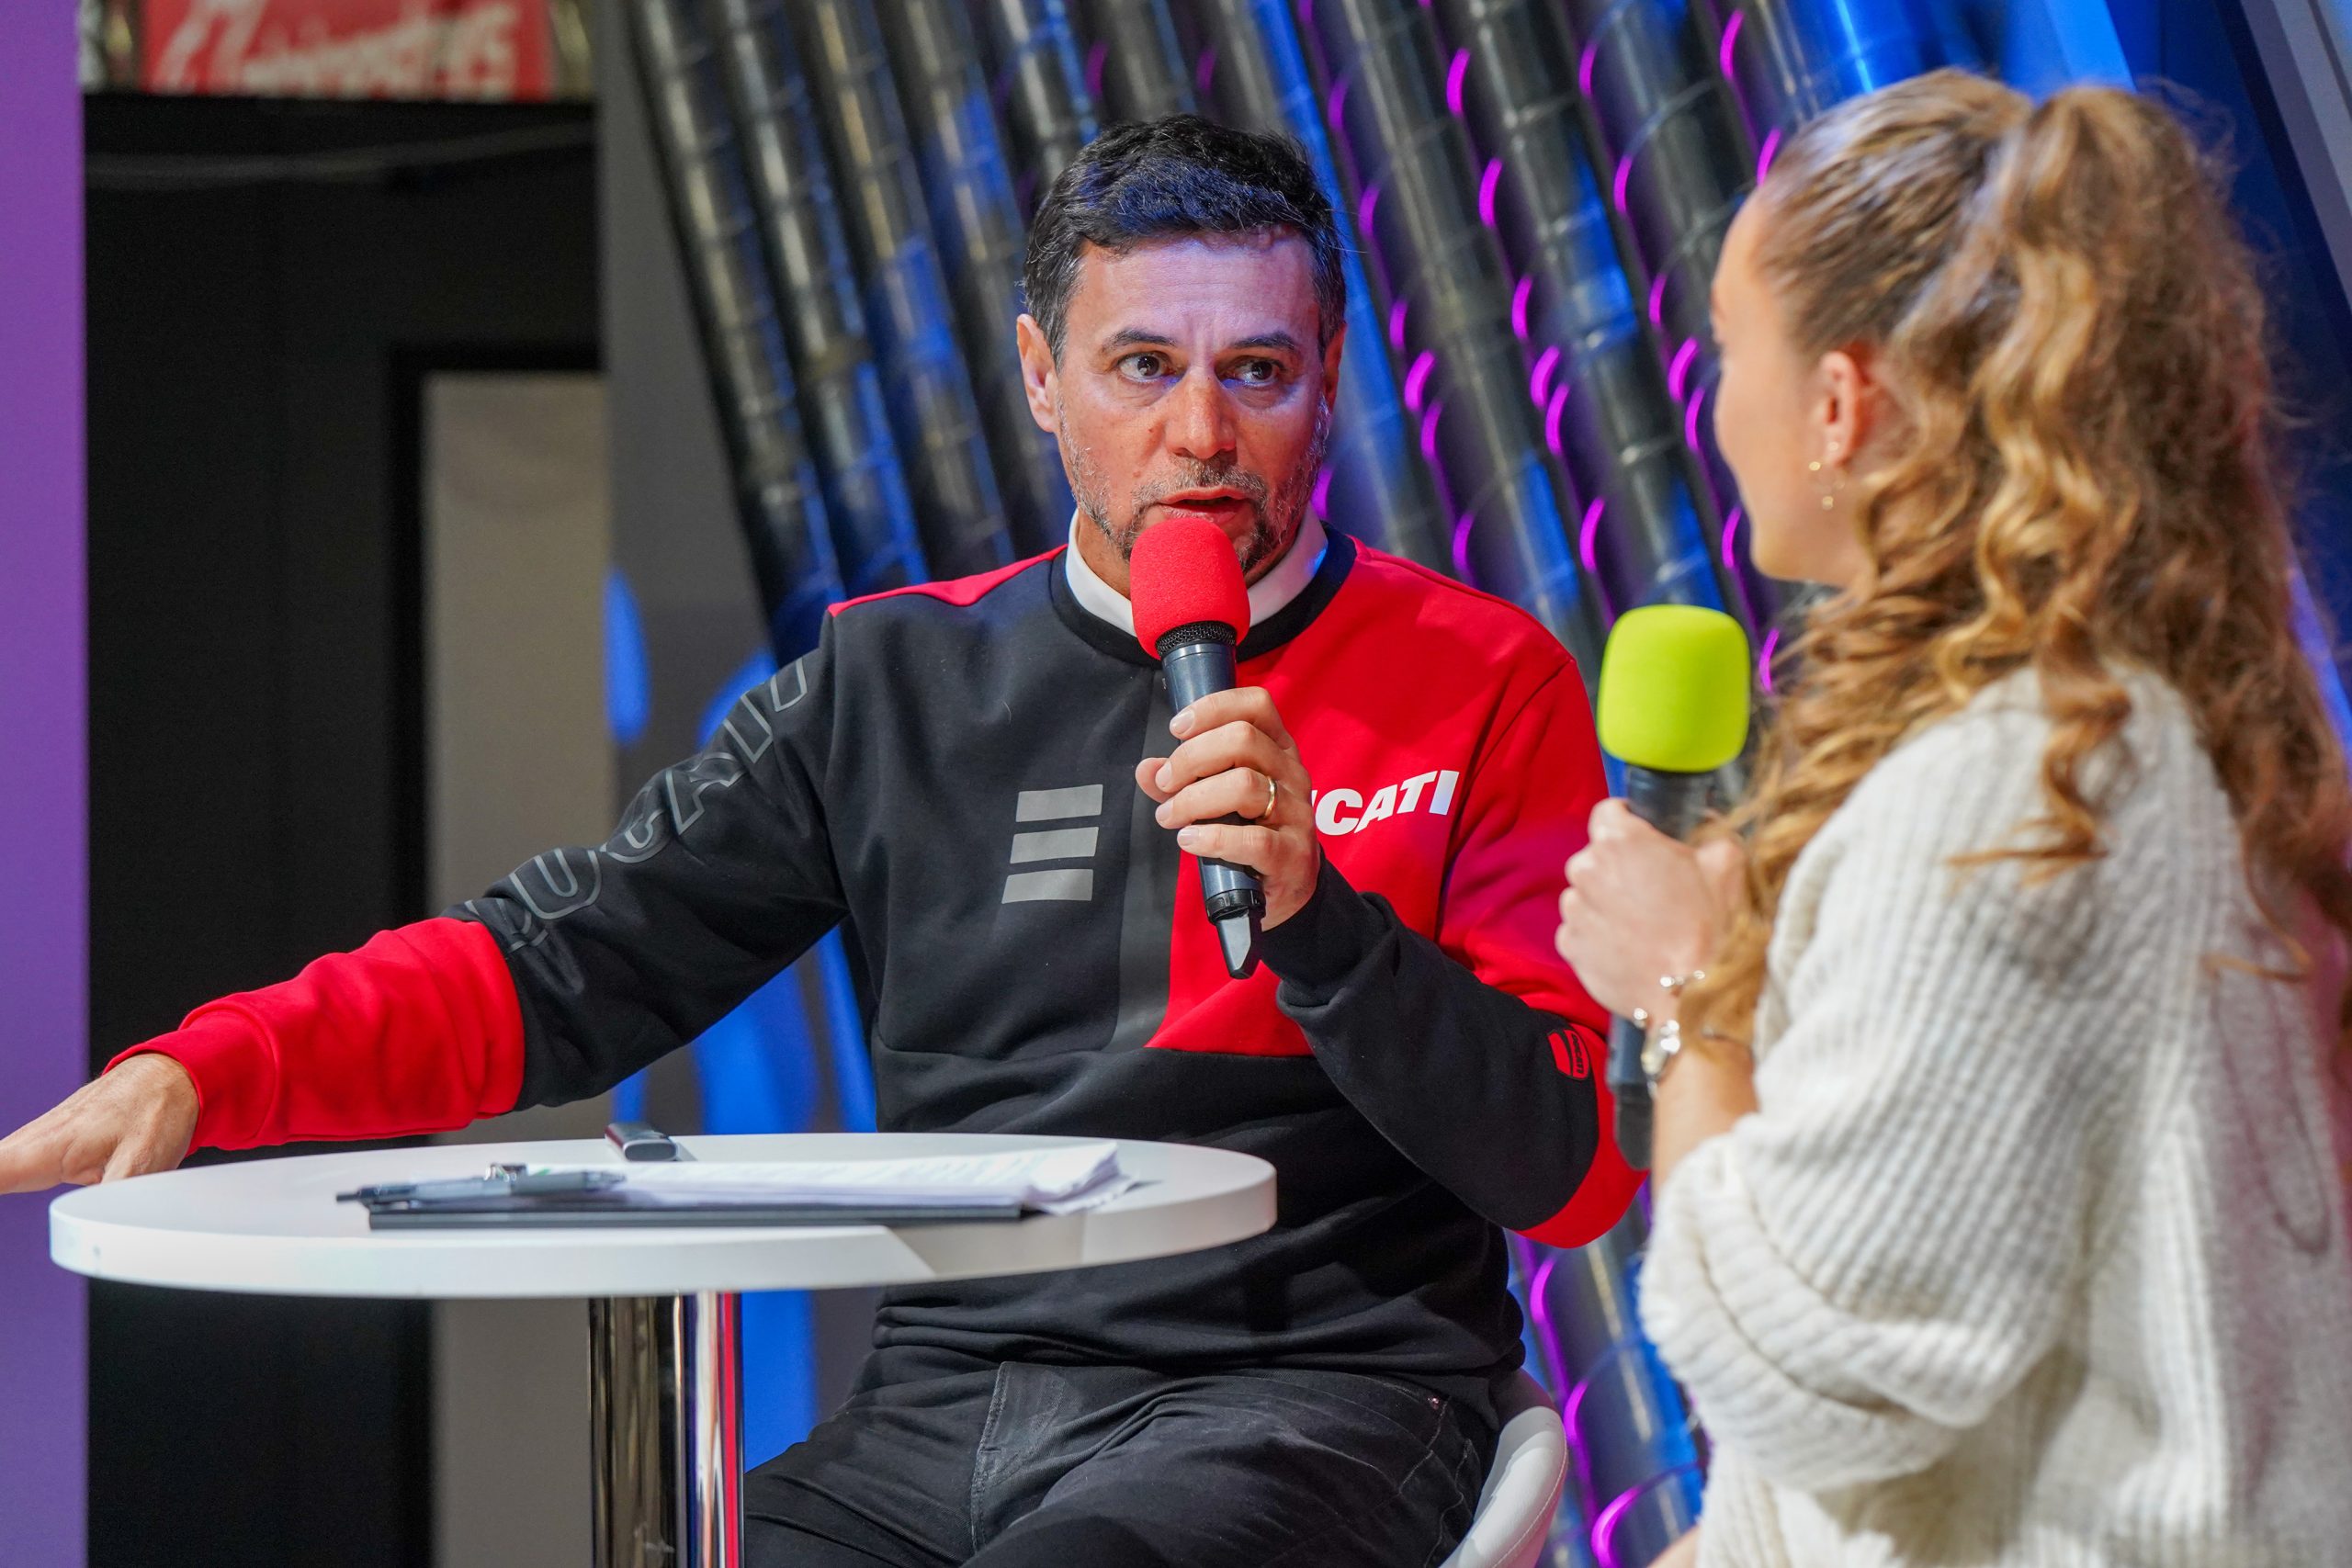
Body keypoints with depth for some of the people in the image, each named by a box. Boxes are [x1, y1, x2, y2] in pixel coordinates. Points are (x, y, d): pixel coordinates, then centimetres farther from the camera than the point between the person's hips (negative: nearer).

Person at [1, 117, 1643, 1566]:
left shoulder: (1481, 682, 3)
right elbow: (565, 966, 9)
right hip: (946, 1399, 4)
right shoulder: (905, 681, 13)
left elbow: (1576, 1175, -3)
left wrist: (1314, 912, -18)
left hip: (1308, 1399, -3)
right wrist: (201, 1070, -6)